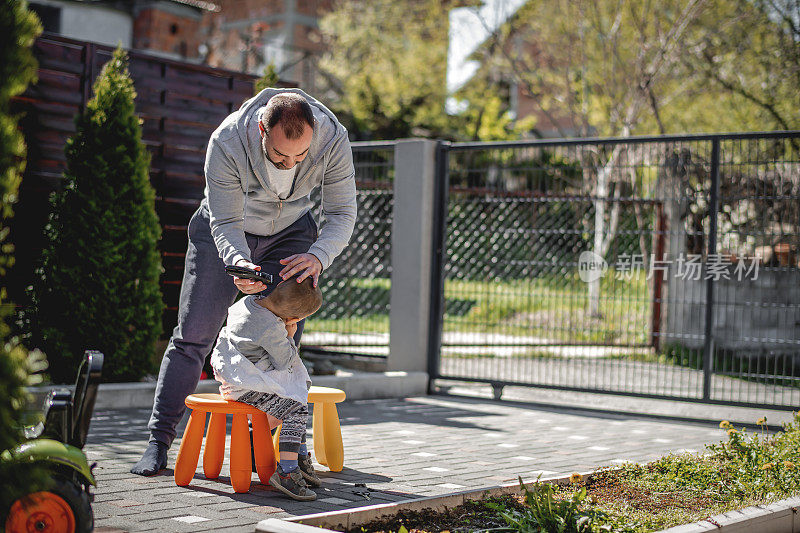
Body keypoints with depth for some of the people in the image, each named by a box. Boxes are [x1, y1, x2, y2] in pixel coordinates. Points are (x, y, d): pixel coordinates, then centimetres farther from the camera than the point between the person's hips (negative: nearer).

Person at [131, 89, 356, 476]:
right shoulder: (227, 142, -36)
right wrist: (238, 263, -48)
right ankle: (159, 440, 4)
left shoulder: (333, 139, -31)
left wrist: (319, 256, -40)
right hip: (225, 230, -2)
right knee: (193, 335, -4)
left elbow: (342, 213, -21)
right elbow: (226, 223, -27)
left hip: (290, 233, 2)